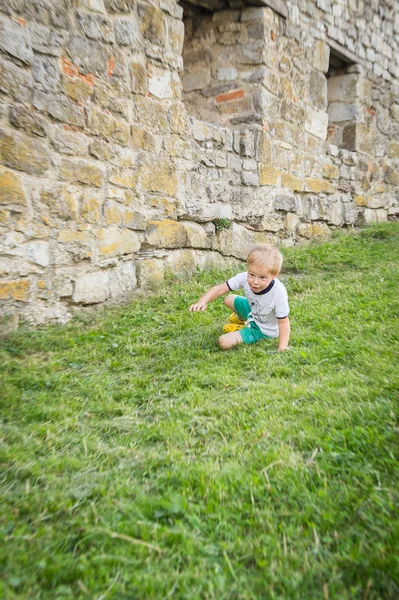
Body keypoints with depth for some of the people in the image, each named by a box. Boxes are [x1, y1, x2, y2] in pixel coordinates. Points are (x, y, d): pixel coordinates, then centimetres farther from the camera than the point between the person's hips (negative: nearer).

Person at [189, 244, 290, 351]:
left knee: (224, 342, -16)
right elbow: (220, 289, -22)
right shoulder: (245, 278, -26)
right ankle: (243, 318, 38)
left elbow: (283, 322, -27)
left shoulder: (278, 293, -38)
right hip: (253, 311, 6)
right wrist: (202, 302, -37)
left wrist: (282, 348, -35)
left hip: (264, 330, -6)